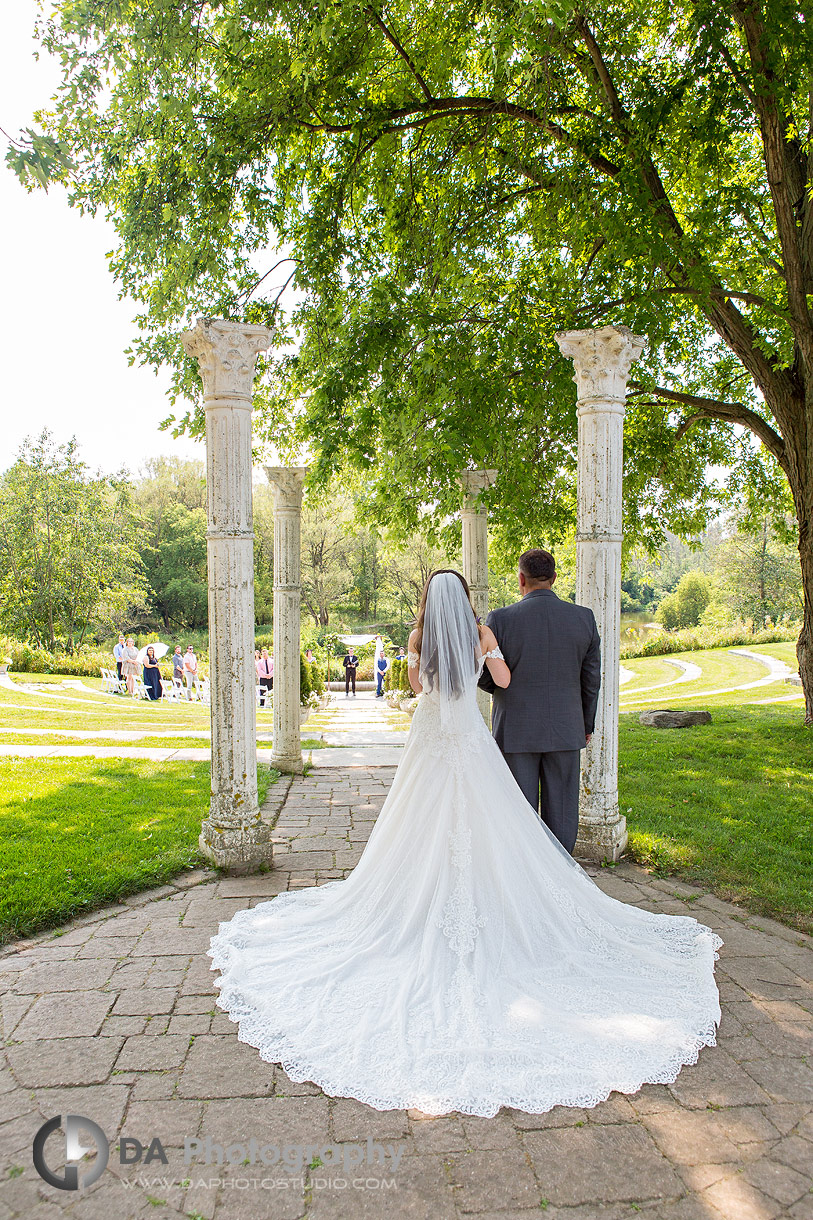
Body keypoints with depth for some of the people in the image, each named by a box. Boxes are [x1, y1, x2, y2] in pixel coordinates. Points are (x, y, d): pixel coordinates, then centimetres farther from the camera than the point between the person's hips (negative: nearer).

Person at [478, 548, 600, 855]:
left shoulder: (500, 619, -11)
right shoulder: (584, 618, -3)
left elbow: (483, 676, -5)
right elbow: (591, 679, 4)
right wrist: (587, 723, 16)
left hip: (516, 729, -2)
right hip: (565, 730, 2)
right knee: (561, 809, 12)